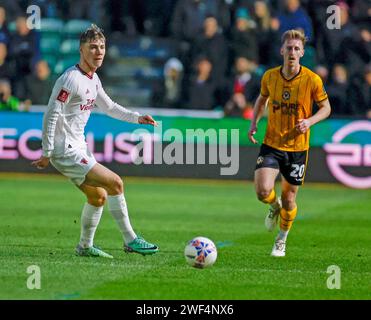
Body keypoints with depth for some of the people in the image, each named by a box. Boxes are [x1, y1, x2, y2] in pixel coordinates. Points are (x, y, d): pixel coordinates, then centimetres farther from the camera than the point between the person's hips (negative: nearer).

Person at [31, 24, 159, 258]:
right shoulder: (71, 79, -19)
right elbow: (51, 116, -20)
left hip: (78, 149, 10)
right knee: (115, 183, -14)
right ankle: (130, 240, -6)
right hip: (65, 151, -10)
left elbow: (108, 107, 26)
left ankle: (85, 246, 30)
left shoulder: (93, 78, 10)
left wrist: (137, 118, 16)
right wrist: (47, 153, -19)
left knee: (98, 197, 18)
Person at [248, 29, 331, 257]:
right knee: (263, 191, -19)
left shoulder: (312, 80, -11)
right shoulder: (270, 76, -4)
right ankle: (274, 206, 20)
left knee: (289, 199, 7)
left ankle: (282, 240, 35)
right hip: (271, 144, 1)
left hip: (297, 147, -1)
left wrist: (310, 121, -18)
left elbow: (326, 107, 1)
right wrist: (254, 123, 2)